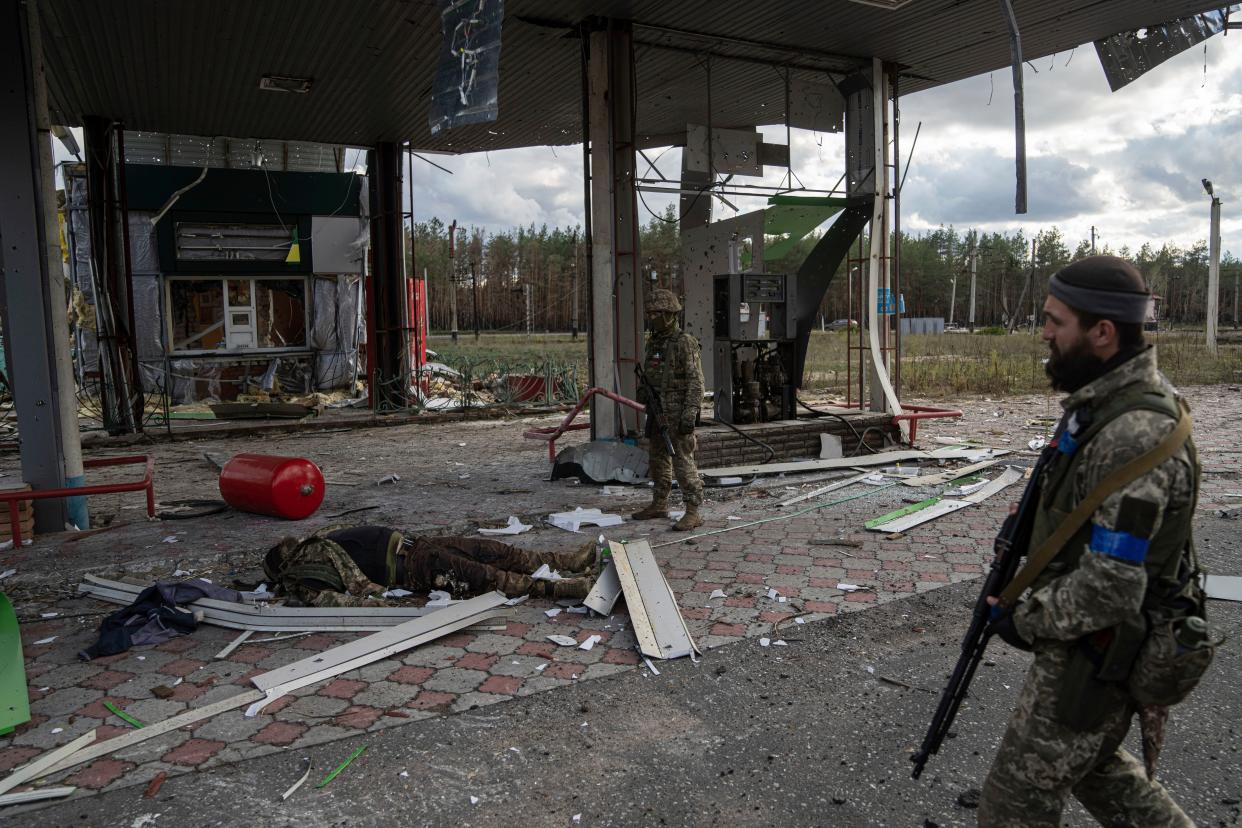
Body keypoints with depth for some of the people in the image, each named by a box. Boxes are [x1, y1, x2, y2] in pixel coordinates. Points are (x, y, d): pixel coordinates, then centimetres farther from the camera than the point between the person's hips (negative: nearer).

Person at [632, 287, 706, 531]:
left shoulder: (685, 343, -13)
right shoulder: (654, 343, 12)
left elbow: (696, 381, -17)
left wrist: (690, 414, -23)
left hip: (678, 414, -8)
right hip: (657, 412, 8)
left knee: (683, 462, -8)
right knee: (657, 460, 16)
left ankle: (693, 513, -3)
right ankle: (659, 505, 28)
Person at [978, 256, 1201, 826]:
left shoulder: (1135, 436, -30)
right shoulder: (1108, 399, 2)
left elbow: (1111, 588, -31)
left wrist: (1026, 624, -16)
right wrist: (1026, 530, 7)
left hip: (1093, 656, -9)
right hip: (1094, 639, 9)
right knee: (1094, 765, 29)